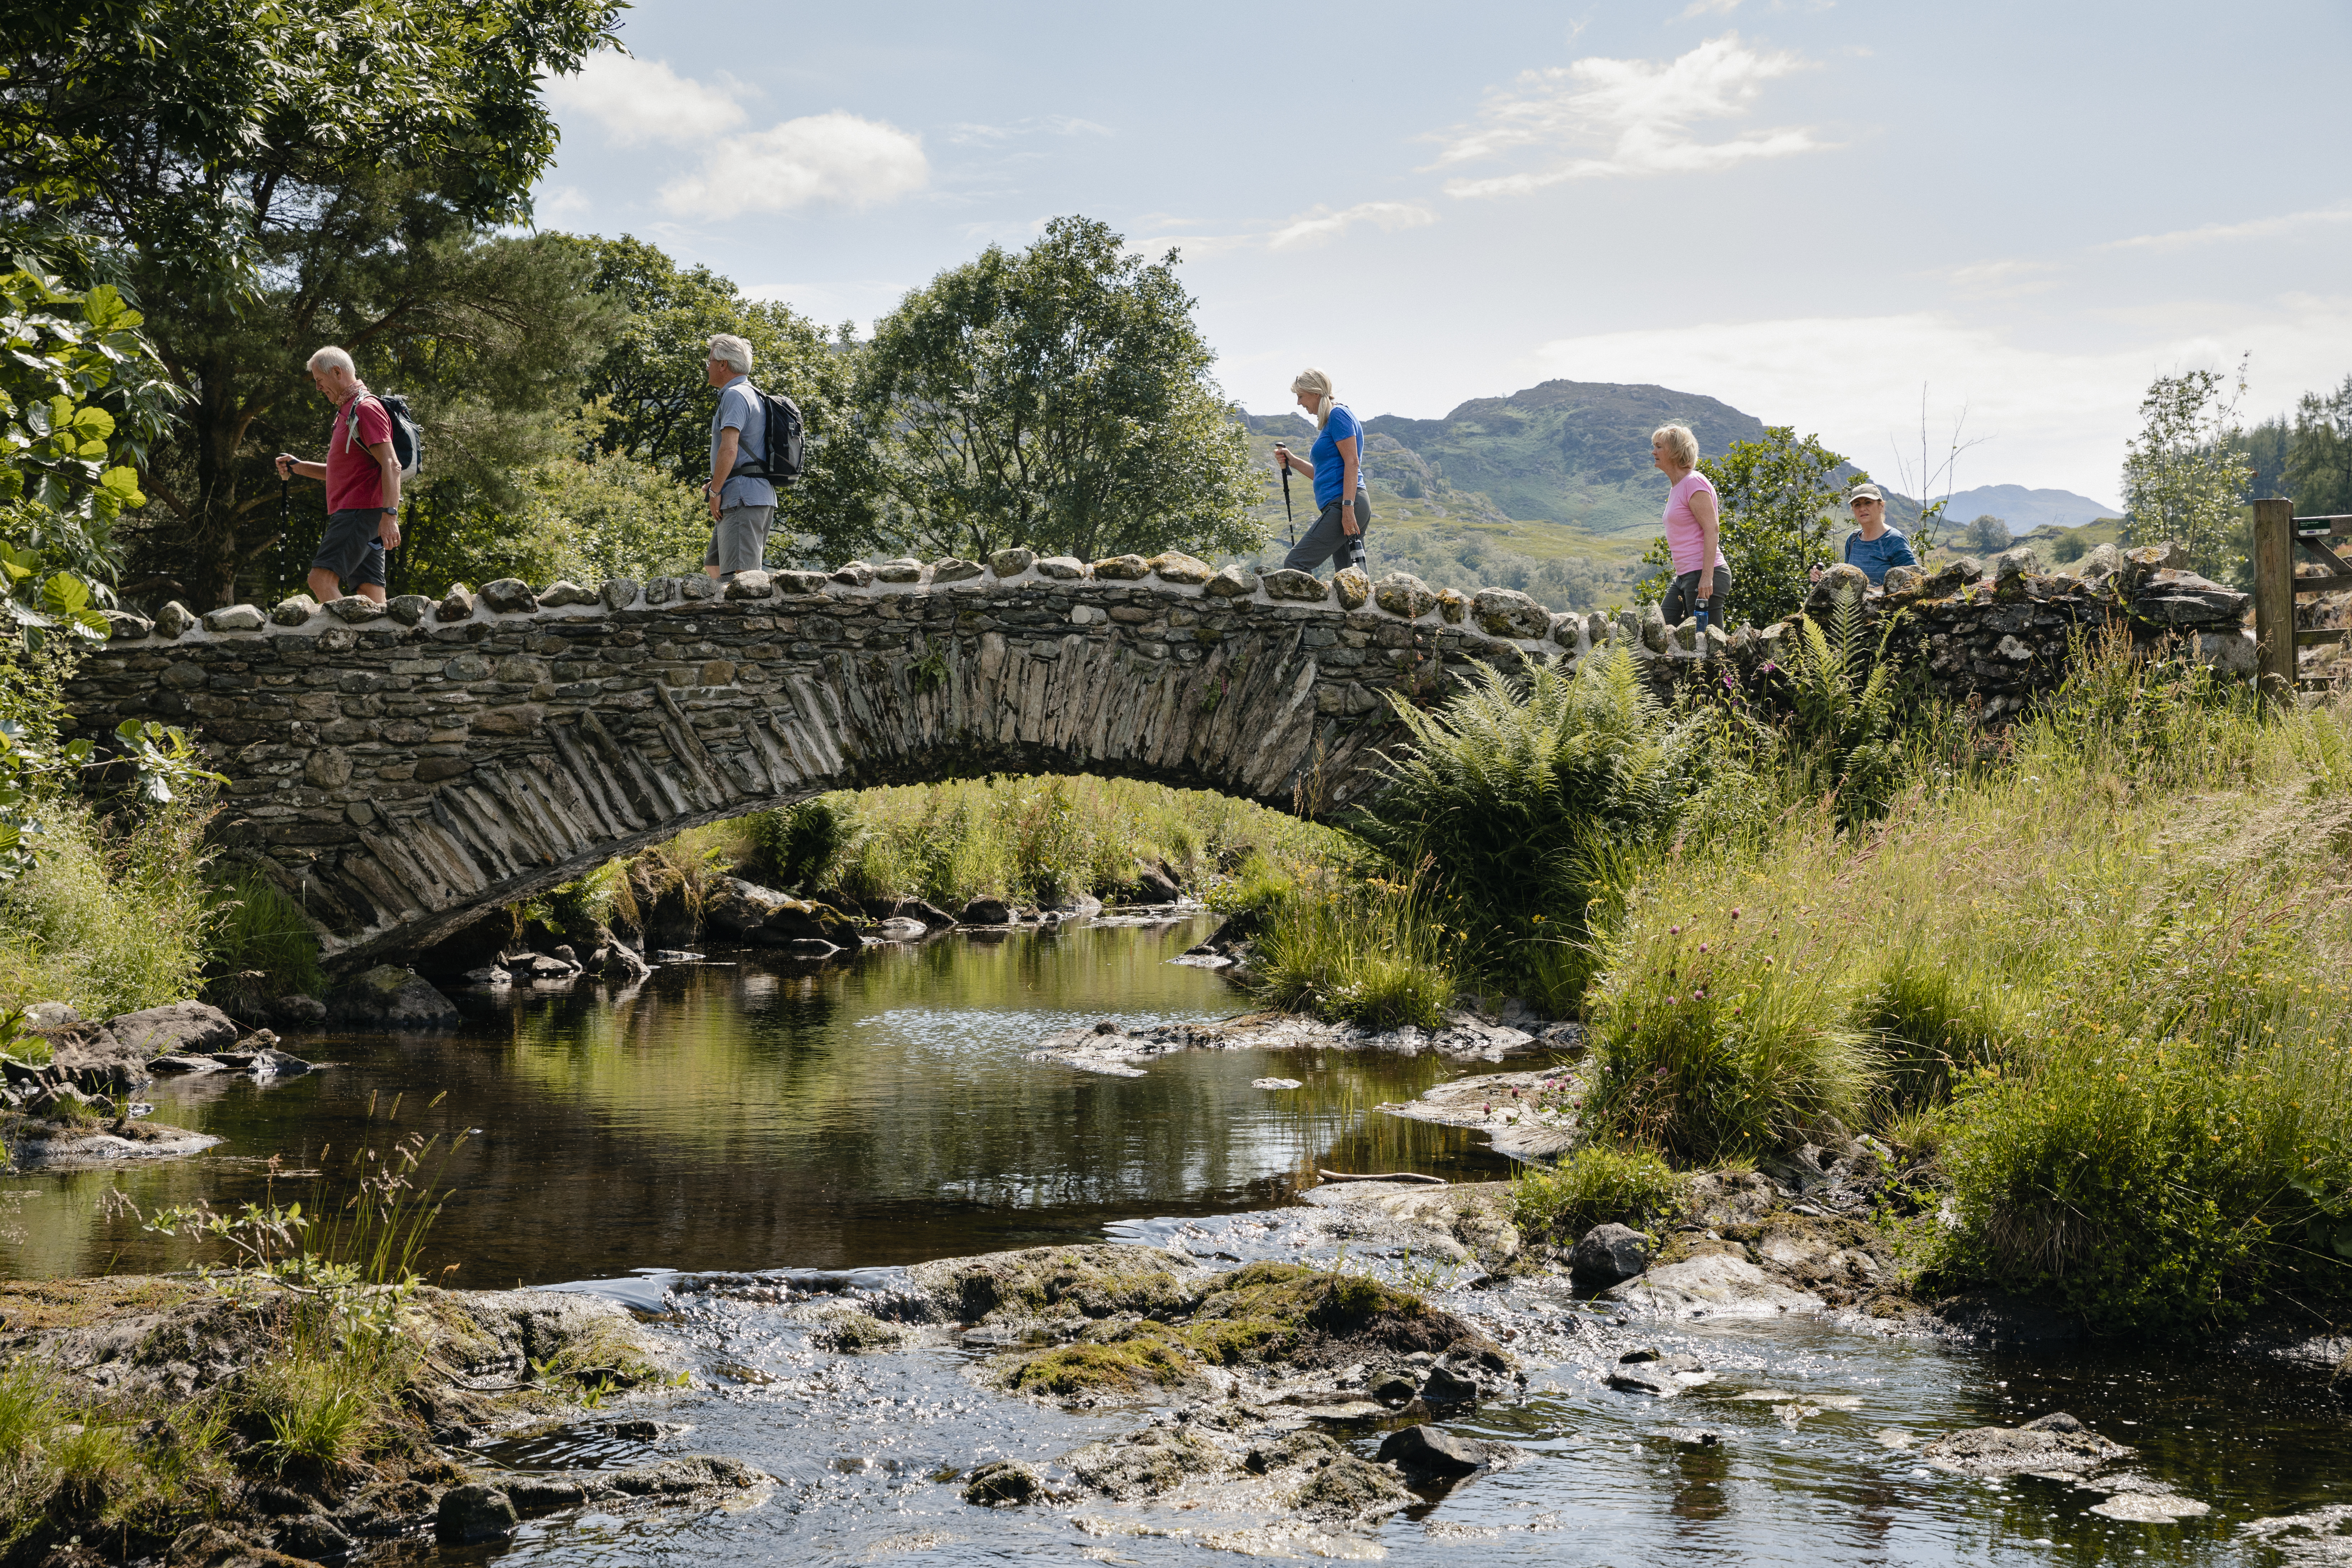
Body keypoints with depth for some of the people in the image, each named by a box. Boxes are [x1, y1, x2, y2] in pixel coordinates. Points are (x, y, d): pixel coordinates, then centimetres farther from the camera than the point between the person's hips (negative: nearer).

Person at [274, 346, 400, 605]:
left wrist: (389, 516, -28)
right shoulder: (346, 412, 24)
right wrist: (298, 467, 19)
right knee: (372, 596, 1)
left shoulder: (367, 408, -9)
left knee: (322, 579, -19)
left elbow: (391, 465, -19)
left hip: (360, 512, -10)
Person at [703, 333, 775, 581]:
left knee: (742, 575, -15)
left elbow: (729, 449, -20)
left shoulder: (735, 395, -10)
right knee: (713, 568, 17)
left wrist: (715, 492, -13)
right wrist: (716, 484, 20)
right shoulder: (752, 395, 23)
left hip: (742, 500, -11)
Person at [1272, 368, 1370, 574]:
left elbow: (1352, 462, -15)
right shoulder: (1328, 422, 24)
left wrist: (1348, 509, -22)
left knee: (1295, 565, -16)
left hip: (1343, 503, -11)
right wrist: (1293, 461, 17)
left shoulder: (1339, 414, -5)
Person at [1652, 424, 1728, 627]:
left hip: (1703, 576, -10)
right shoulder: (1677, 488, 18)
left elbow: (1712, 529, -19)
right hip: (1684, 577, 10)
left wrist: (1706, 577, -26)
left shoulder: (1694, 483, -11)